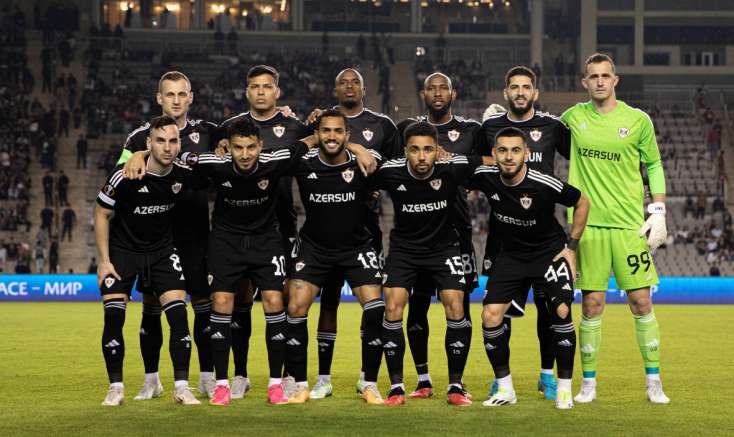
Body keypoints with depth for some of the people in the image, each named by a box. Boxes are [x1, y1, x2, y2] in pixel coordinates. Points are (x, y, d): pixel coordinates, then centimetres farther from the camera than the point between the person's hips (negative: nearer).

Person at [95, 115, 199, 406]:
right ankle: (116, 388, 3)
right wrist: (104, 260, -11)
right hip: (122, 249, -2)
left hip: (163, 251, 2)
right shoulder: (125, 176, -21)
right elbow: (102, 214, -10)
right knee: (113, 317, -10)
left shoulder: (184, 176, -13)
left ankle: (181, 387, -5)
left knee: (178, 314, -11)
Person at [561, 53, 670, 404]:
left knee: (641, 302, -1)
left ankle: (654, 382, 7)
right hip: (588, 223, 1)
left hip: (629, 225, -1)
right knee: (591, 305, 1)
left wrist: (658, 212, 1)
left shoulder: (638, 120, 2)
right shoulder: (572, 118, 6)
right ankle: (588, 384, 9)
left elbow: (654, 166, 10)